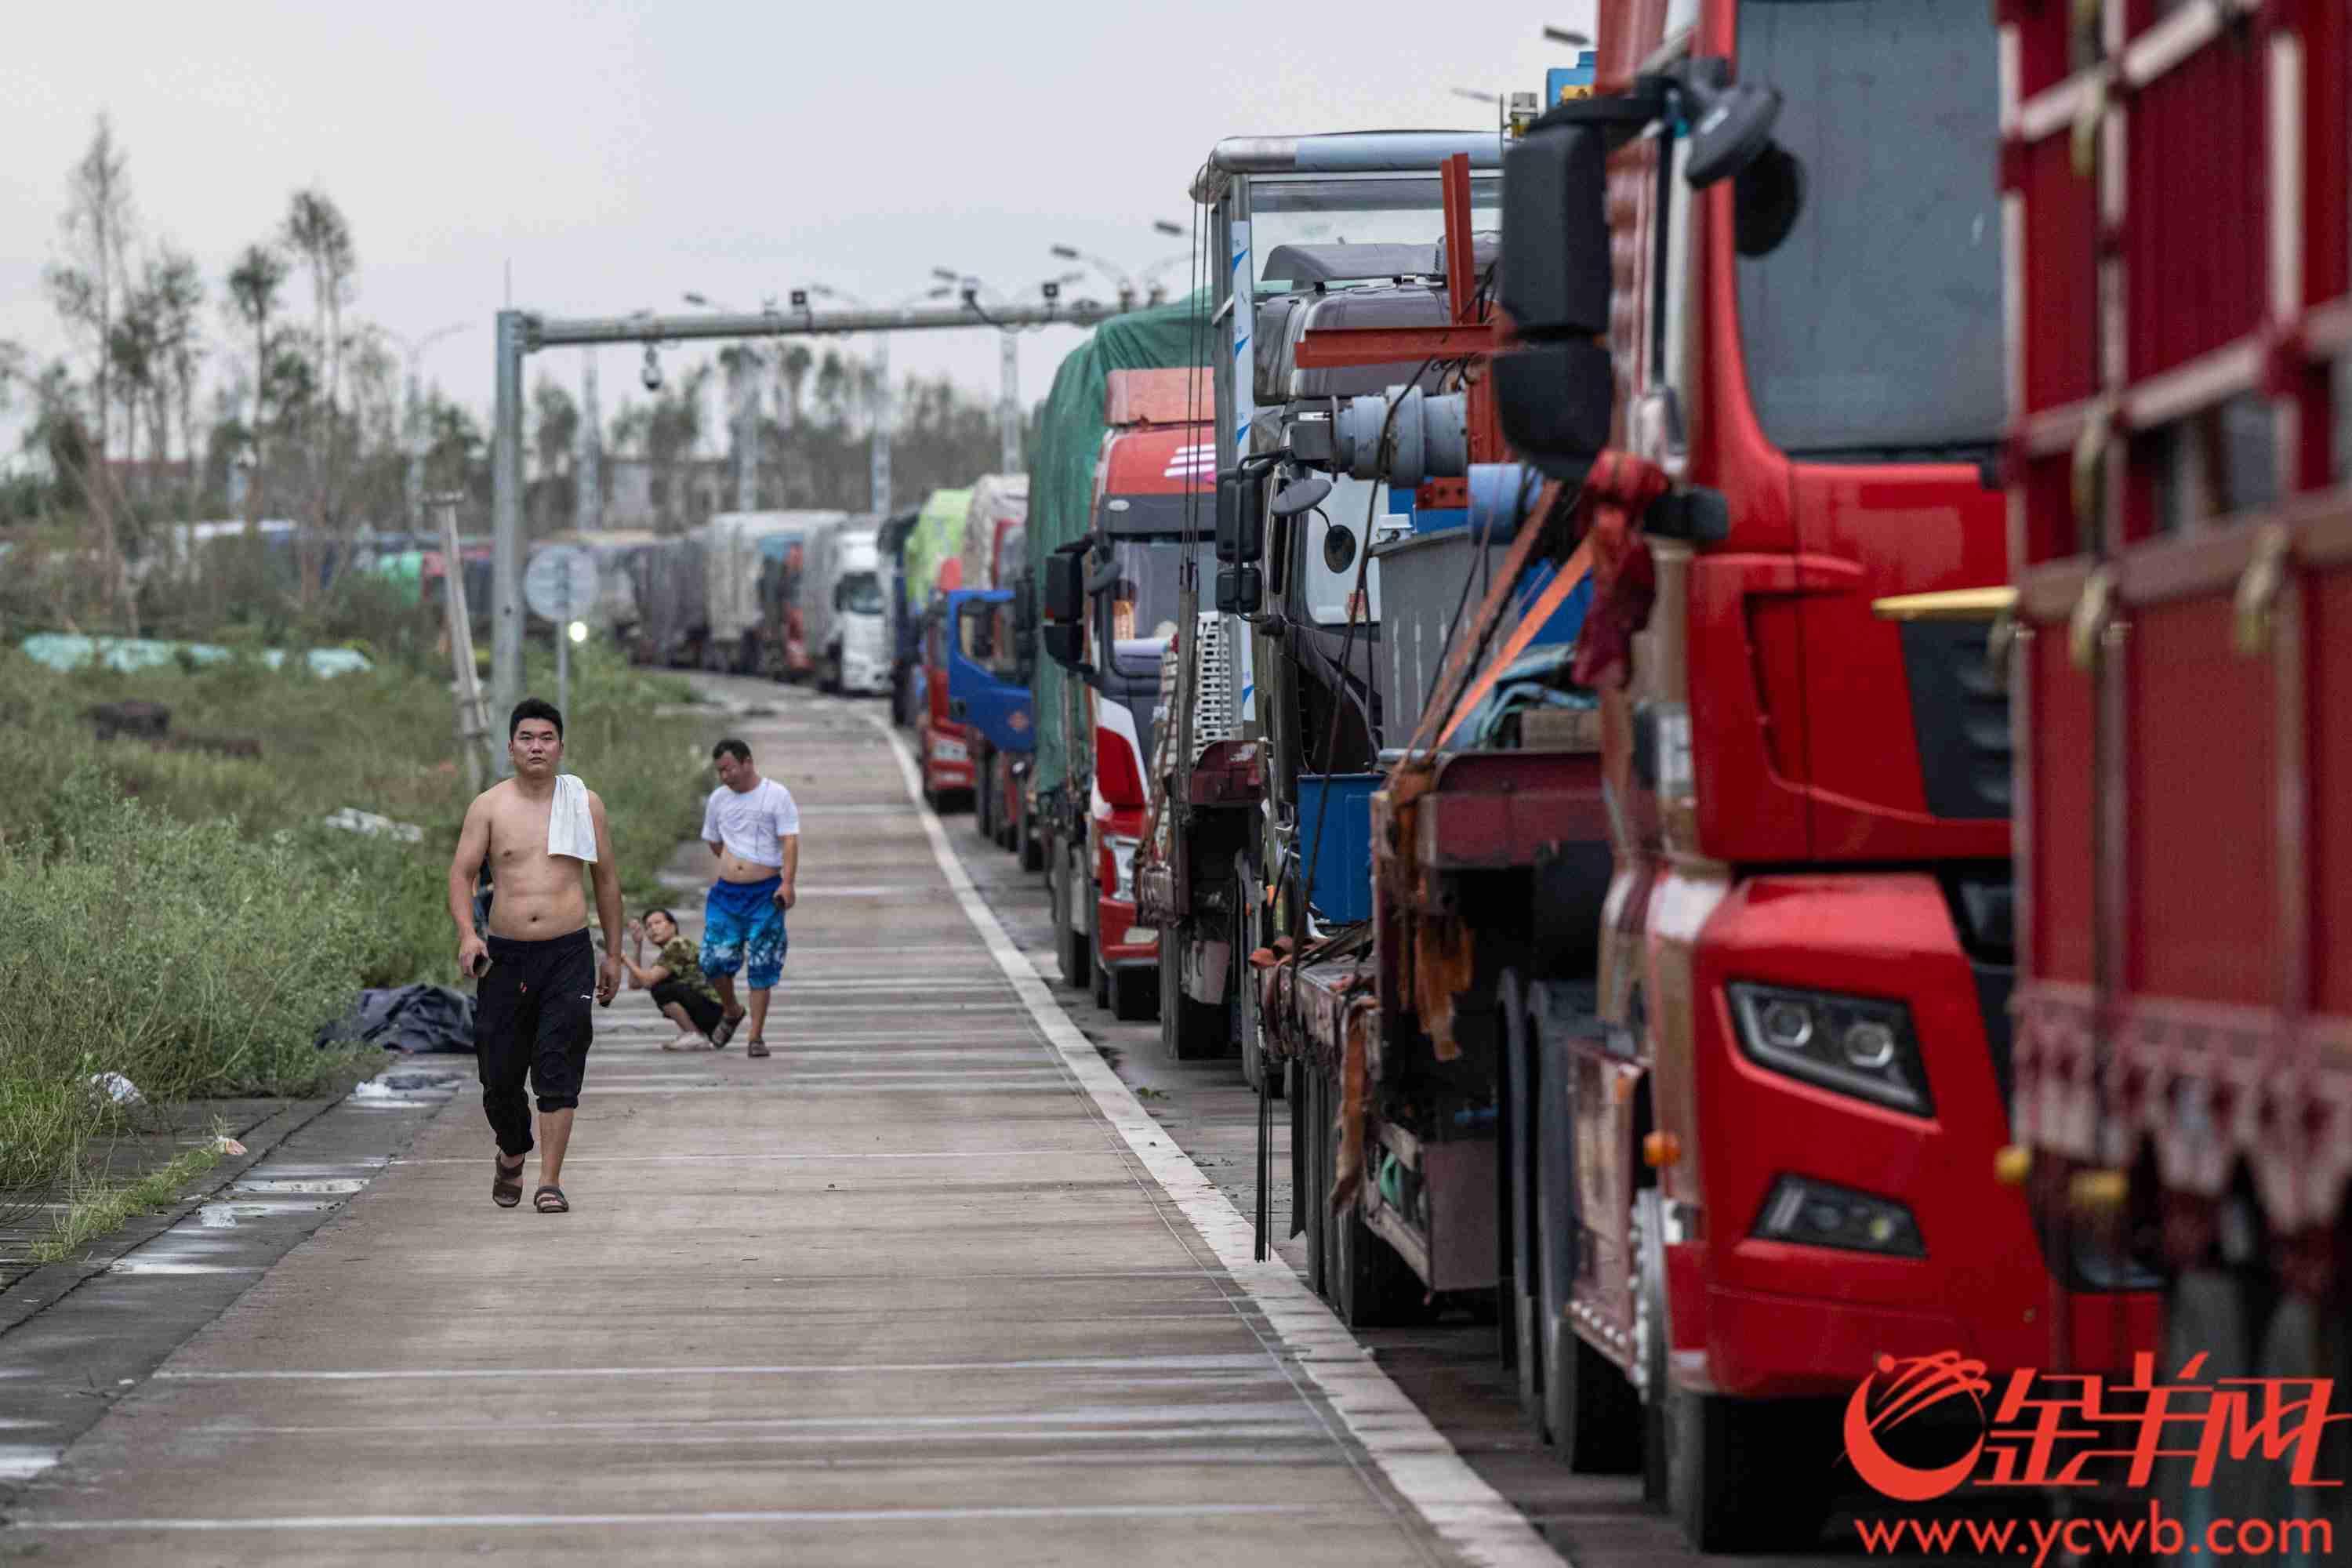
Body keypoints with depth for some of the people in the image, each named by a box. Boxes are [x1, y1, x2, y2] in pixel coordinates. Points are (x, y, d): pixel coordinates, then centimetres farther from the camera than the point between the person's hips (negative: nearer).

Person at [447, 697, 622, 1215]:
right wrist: (466, 934, -17)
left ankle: (550, 1182, -8)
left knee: (558, 1068, -10)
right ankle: (512, 1157, 33)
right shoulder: (488, 807, 4)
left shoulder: (585, 803, 7)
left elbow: (606, 879, 15)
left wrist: (613, 955, 14)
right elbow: (462, 873, 0)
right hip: (505, 956, 1)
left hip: (569, 955, -1)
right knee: (499, 1073, 5)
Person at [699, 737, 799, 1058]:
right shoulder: (718, 799, 10)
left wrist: (787, 883, -20)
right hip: (727, 893, 4)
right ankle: (731, 1012, 24)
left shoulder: (776, 795, -4)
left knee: (761, 968, -3)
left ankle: (756, 1036, 4)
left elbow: (790, 841, -11)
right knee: (714, 960, -4)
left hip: (765, 894, -4)